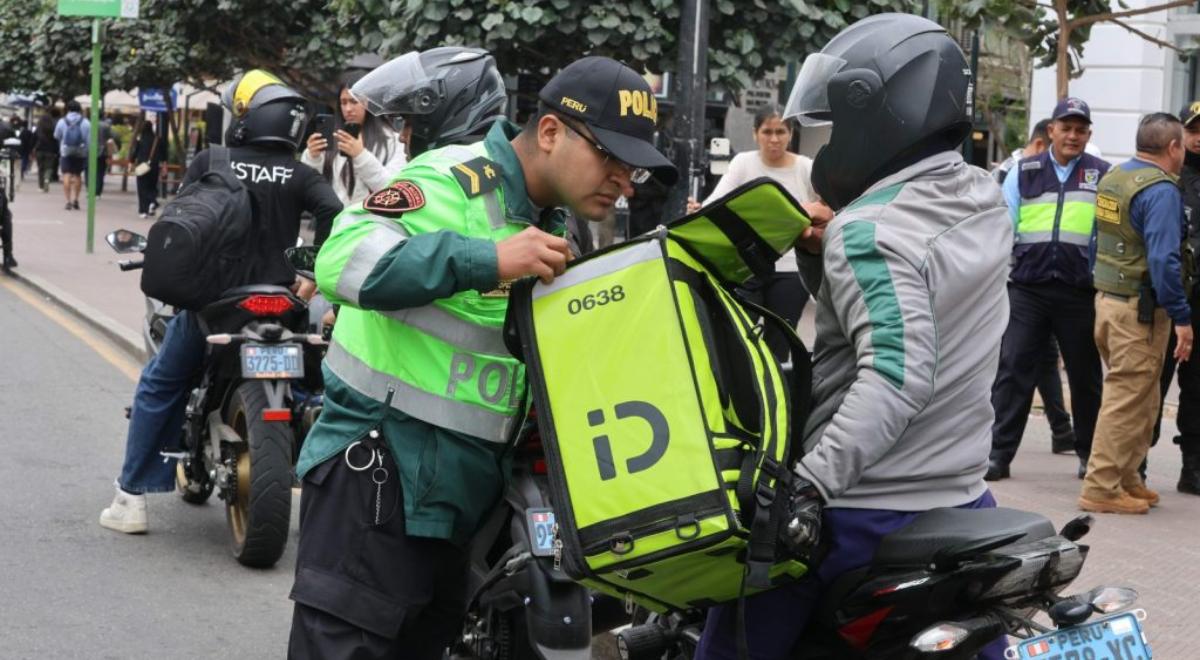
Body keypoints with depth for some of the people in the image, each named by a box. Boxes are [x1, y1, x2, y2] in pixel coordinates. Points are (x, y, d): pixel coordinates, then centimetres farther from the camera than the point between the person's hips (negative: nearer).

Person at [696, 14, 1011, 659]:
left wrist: (810, 483, -36)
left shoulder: (868, 230, -20)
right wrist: (820, 253, -4)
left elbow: (896, 373, -32)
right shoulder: (984, 202, 5)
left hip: (861, 514, -7)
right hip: (961, 501, 8)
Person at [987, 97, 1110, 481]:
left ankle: (1089, 455, 23)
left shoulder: (1103, 176, 7)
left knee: (1085, 375, 10)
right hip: (1027, 288, 0)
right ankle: (999, 453, 0)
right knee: (1014, 370, -3)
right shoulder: (1023, 173, 9)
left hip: (1080, 291, 0)